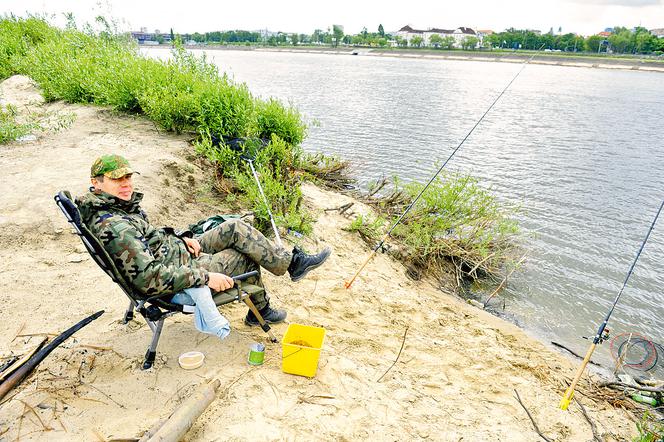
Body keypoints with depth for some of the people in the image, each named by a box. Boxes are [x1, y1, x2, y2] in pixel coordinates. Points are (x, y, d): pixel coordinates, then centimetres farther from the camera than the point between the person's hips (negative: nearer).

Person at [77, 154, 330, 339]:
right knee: (247, 256, -5)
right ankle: (292, 263, 25)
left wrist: (181, 238, 3)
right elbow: (150, 278, -33)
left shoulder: (120, 205, 3)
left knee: (237, 229, 5)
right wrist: (205, 277, -28)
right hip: (175, 284, -9)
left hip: (178, 252, 9)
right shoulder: (112, 227, -29)